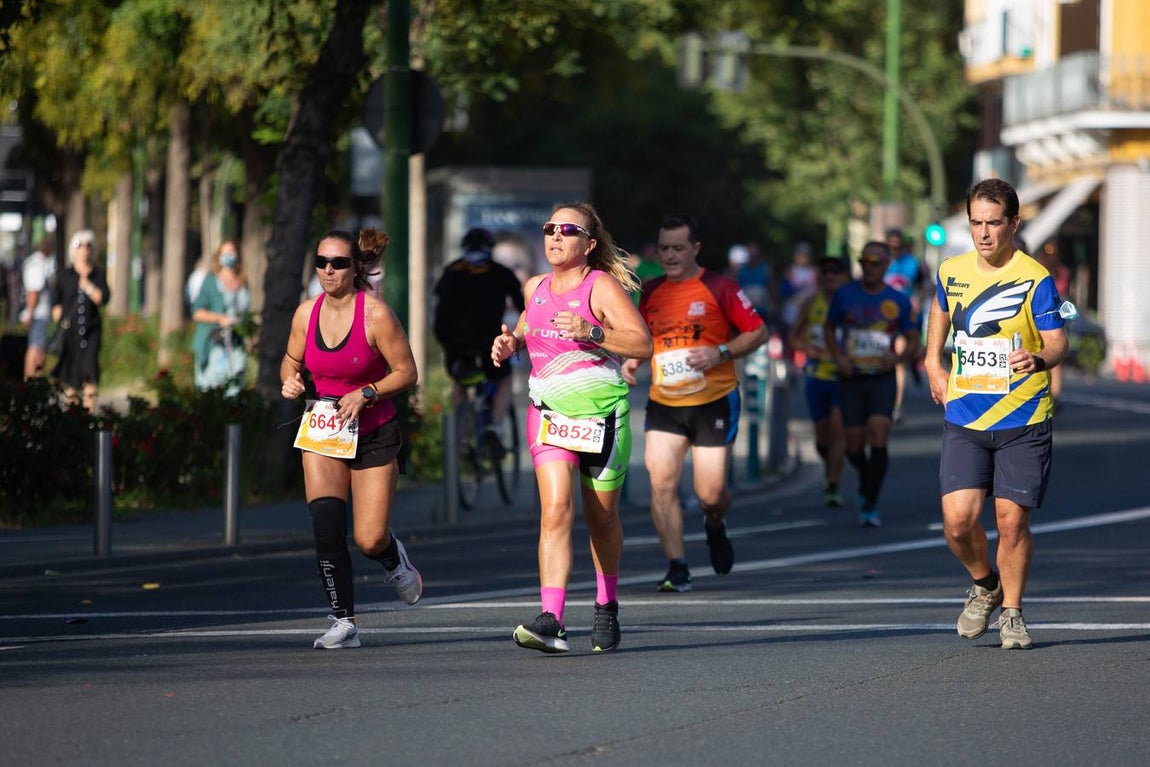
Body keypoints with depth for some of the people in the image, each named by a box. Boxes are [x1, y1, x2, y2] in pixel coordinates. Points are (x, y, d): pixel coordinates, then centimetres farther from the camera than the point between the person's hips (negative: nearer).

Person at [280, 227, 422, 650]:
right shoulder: (307, 312, -2)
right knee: (326, 527, -15)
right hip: (322, 430, 3)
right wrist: (290, 381, -8)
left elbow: (406, 372, -9)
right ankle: (343, 622, -3)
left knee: (369, 540, -5)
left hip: (373, 433, -3)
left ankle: (393, 559, 34)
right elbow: (291, 360, 15)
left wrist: (365, 394, -22)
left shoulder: (375, 314, -14)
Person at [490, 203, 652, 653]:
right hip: (549, 412, 3)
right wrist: (511, 342, 10)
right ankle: (551, 620, -27)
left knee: (601, 517, 10)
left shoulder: (602, 286, -6)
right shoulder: (535, 287, 10)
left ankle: (607, 606, 35)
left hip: (602, 412, -3)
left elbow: (643, 344, -15)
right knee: (555, 508, -17)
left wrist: (591, 332, -27)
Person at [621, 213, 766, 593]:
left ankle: (715, 527, 34)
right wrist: (632, 360, 2)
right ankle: (677, 568, -8)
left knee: (711, 493, -3)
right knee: (661, 480, -14)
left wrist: (721, 353, -18)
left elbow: (758, 332, -3)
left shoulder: (719, 288, -5)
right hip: (663, 403, 3)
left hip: (714, 401, -3)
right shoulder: (651, 292, 8)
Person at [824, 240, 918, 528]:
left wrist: (898, 357, -12)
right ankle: (866, 480, 36)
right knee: (854, 444, 1)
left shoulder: (898, 301, 1)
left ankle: (870, 506, -12)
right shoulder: (845, 294, 1)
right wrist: (837, 356, -4)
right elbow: (829, 327, 14)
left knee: (878, 436, -18)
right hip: (851, 378, 1)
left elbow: (913, 342, 10)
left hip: (882, 378, -1)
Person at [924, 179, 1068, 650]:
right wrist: (933, 361, 20)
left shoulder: (1034, 279, -10)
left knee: (1011, 519, -2)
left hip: (1023, 420, -3)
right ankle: (984, 586, 23)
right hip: (964, 419, 3)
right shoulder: (951, 272, 4)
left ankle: (1012, 613, 18)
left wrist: (1039, 359, -38)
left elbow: (1058, 343, -16)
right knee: (958, 521, -7)